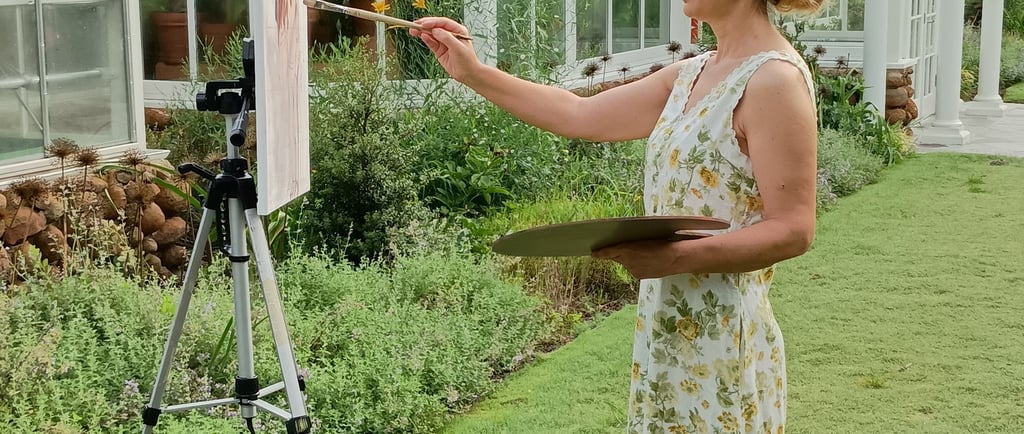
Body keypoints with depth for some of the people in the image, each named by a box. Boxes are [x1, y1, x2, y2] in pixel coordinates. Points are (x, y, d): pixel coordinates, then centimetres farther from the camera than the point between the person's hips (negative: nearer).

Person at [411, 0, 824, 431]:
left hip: (718, 342, -8)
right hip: (670, 333, 8)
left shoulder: (775, 77, -16)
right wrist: (473, 73, 11)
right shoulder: (693, 73, 10)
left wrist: (678, 257, -30)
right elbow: (580, 115, 13)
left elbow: (793, 230, -19)